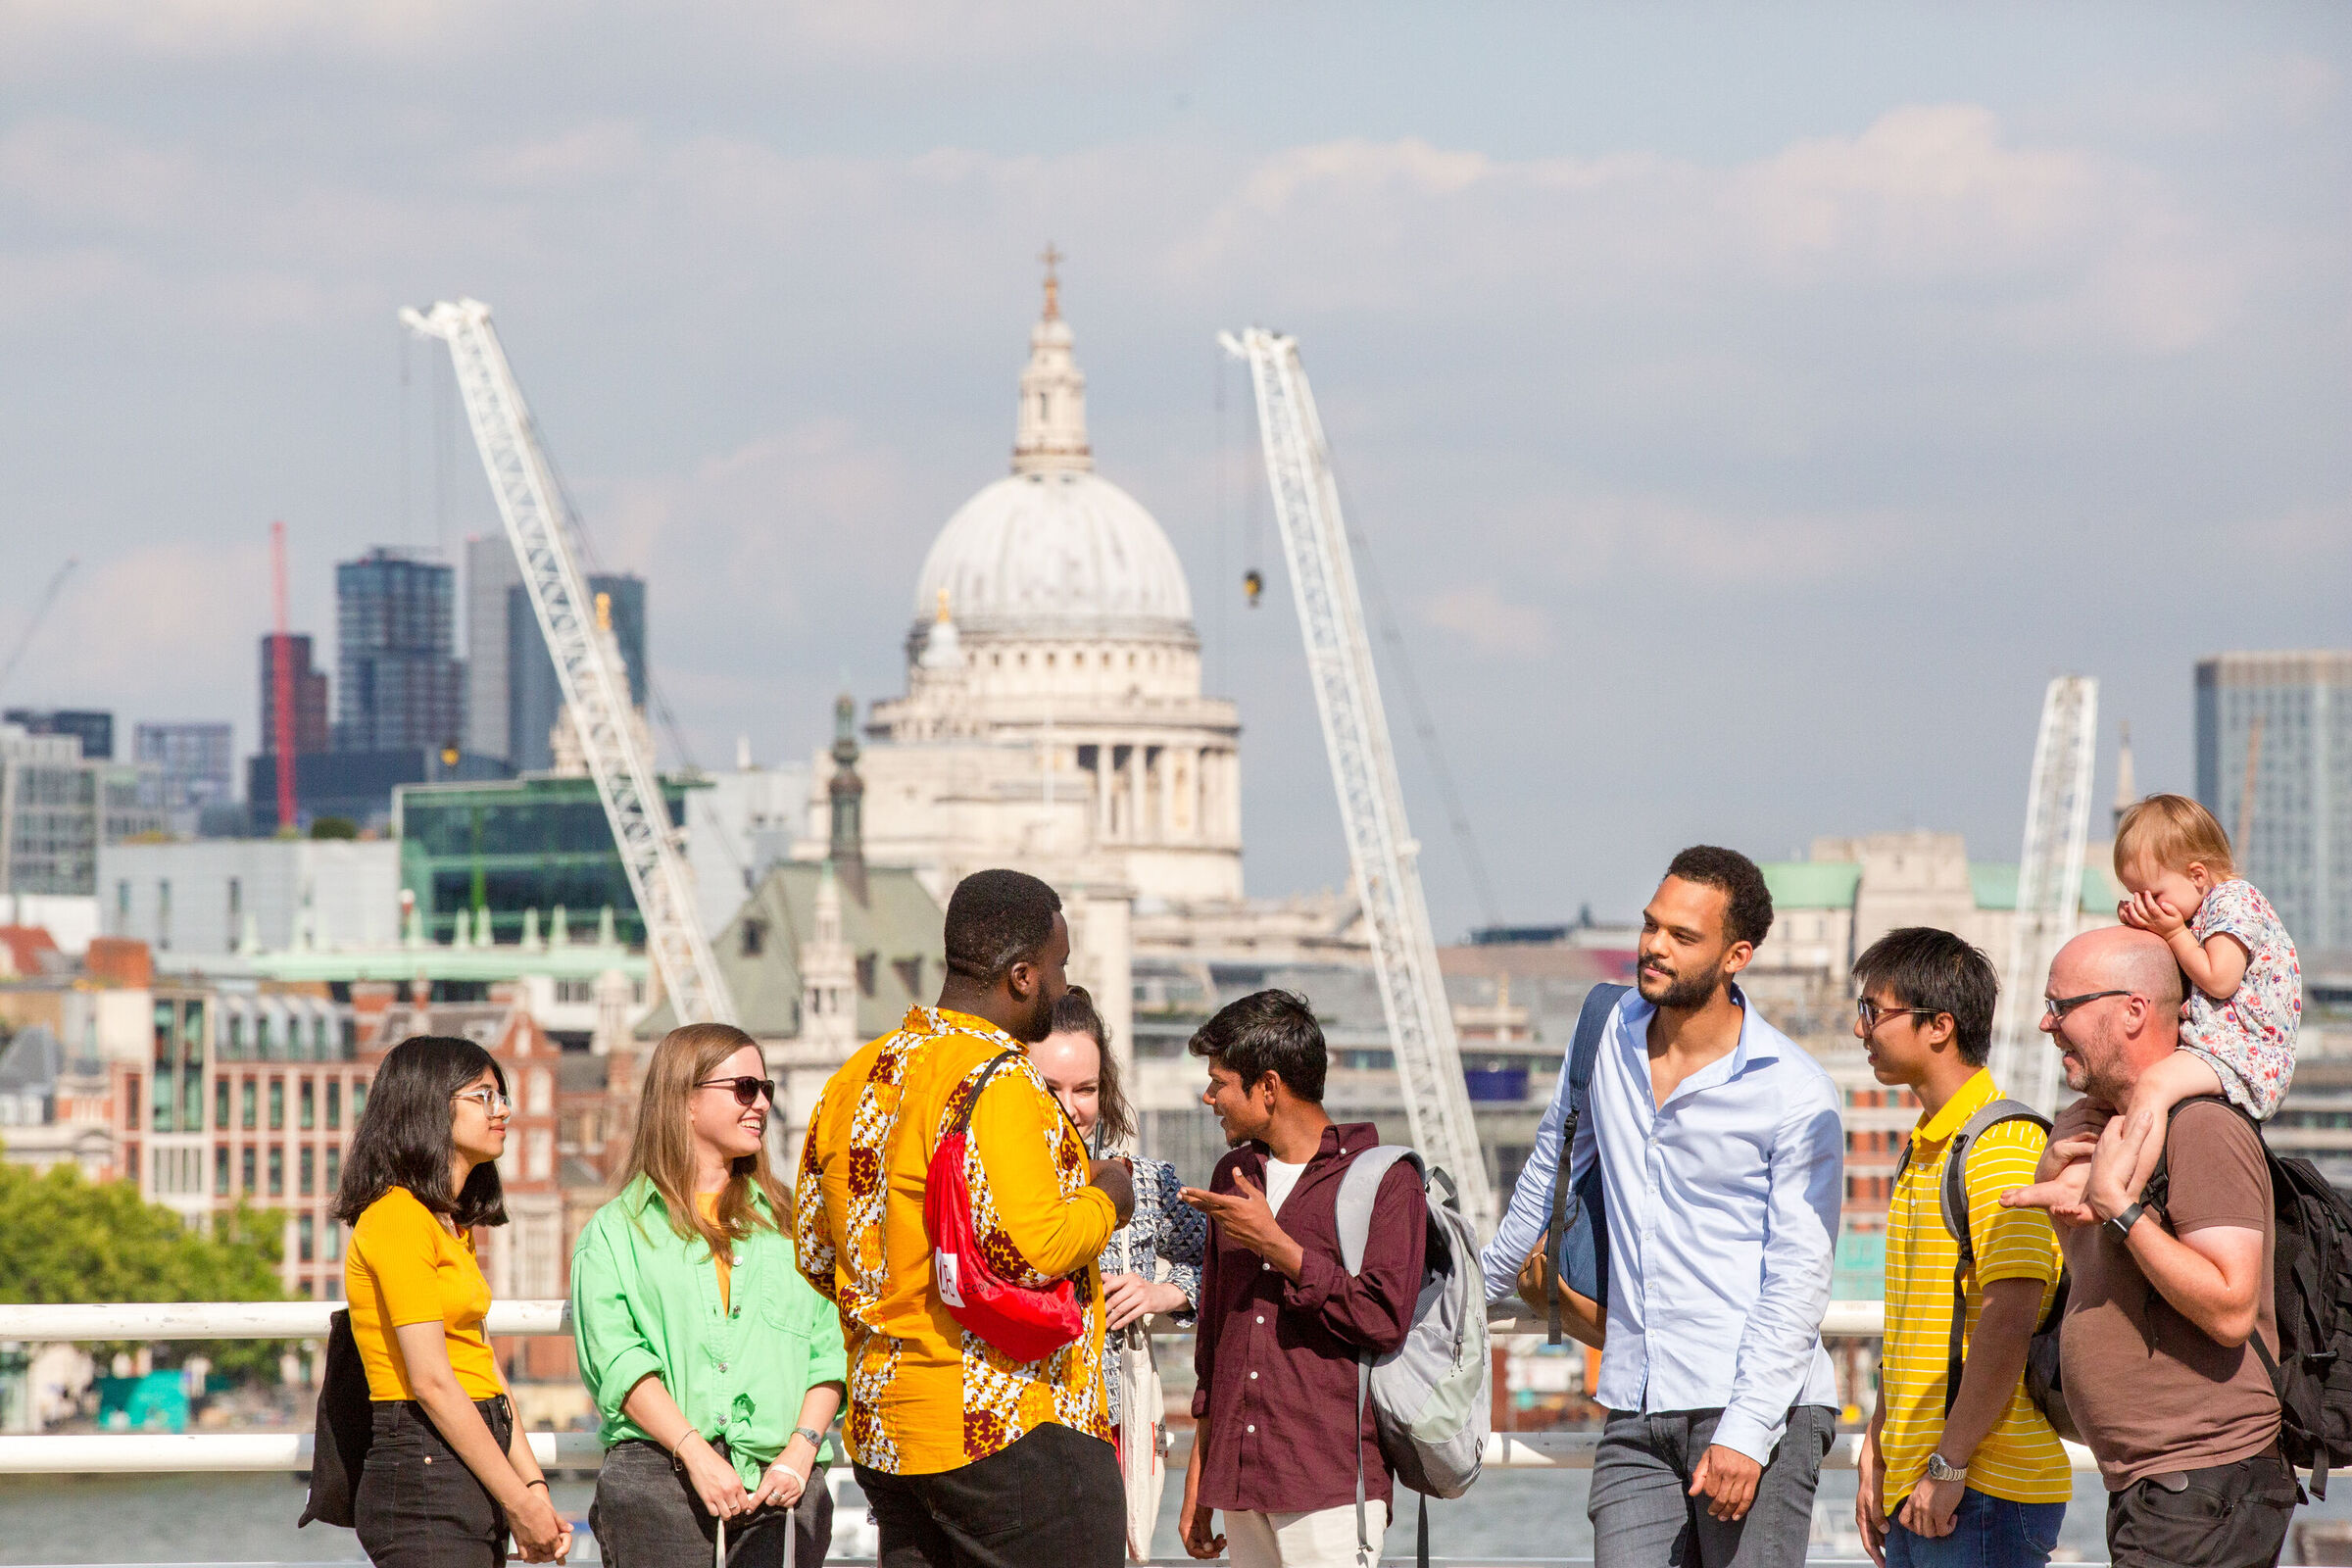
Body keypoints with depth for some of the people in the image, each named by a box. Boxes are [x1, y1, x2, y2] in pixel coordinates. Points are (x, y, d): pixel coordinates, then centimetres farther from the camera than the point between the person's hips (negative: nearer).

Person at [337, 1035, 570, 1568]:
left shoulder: (452, 1225, 19)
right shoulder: (397, 1215, -10)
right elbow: (432, 1382, -15)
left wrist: (534, 1488, 5)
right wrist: (519, 1502, -13)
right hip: (424, 1479, -9)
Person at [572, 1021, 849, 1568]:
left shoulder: (789, 1223, 20)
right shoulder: (617, 1230, 10)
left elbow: (830, 1347, 12)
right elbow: (615, 1357, -2)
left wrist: (801, 1450, -5)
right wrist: (695, 1454, -14)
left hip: (781, 1481, 2)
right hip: (659, 1475, -2)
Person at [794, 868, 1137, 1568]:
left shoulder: (853, 1081, 13)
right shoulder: (995, 1080, -15)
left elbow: (816, 1256, 18)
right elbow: (1029, 1247, -23)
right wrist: (1106, 1201, -5)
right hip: (1011, 1430, -9)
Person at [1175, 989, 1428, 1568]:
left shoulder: (1385, 1181, -3)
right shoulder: (1234, 1176, 18)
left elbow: (1384, 1319, -14)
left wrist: (1274, 1244, -11)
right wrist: (1198, 1478, 20)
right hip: (1240, 1482, 6)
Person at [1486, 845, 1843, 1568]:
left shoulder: (1796, 1093, -7)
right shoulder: (1612, 1030, 9)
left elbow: (1800, 1278, -9)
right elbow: (1553, 1164, 28)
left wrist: (1745, 1430, -18)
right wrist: (1476, 1283, 38)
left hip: (1759, 1407, -4)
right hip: (1635, 1413, 4)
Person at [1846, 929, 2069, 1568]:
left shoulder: (2004, 1146, -13)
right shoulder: (1923, 1151, 19)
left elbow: (2008, 1323, -19)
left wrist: (1948, 1466, -19)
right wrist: (1876, 1456, 18)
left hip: (1985, 1490, -9)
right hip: (1913, 1489, 9)